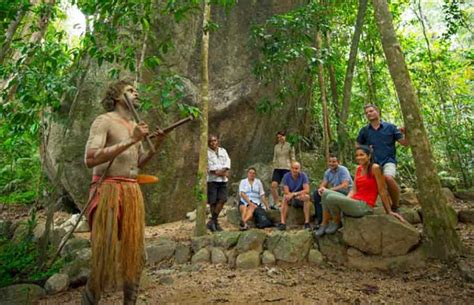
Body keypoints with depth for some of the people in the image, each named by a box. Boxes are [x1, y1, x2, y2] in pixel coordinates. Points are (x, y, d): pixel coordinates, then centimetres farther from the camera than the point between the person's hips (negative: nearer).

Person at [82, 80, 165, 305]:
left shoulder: (135, 126, 17)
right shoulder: (104, 121, -6)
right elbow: (90, 159, -19)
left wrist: (156, 145, 4)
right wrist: (131, 141, -22)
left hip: (133, 192, 7)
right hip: (109, 192, -7)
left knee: (134, 250, 9)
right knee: (106, 252, -4)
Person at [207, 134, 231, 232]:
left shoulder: (223, 151, 15)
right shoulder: (206, 153, -2)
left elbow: (227, 162, 4)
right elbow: (210, 167, -10)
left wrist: (223, 171, -16)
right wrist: (223, 173, -9)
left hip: (223, 180, 4)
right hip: (211, 180, -4)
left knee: (222, 199, -6)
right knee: (213, 202, -1)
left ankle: (212, 221, 4)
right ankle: (215, 222, 13)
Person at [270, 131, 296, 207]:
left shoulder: (289, 146, 2)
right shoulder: (276, 146, 13)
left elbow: (293, 158, 2)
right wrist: (274, 168, 13)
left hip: (286, 168, -3)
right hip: (277, 168, 3)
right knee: (273, 185, -13)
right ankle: (276, 202, -5)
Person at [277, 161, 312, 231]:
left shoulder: (303, 176, -12)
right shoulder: (286, 176, -9)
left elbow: (307, 190, -20)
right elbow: (286, 192, -14)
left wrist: (294, 194, -30)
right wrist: (299, 195, -25)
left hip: (302, 200, -1)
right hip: (291, 200, 1)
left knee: (306, 197, -32)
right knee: (285, 197, -30)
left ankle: (307, 222, -29)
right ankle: (282, 223, -34)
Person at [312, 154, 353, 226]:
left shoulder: (343, 170, -16)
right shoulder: (327, 172, 6)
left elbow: (345, 185, -27)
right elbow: (323, 184, 3)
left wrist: (330, 189, -34)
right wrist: (321, 188, -24)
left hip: (346, 193, -7)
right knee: (316, 193, -6)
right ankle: (320, 218, -3)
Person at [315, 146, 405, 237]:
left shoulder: (375, 168, -12)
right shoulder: (358, 169, 11)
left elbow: (382, 191, -9)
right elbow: (354, 190, 8)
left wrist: (389, 211, -4)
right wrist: (345, 200, -10)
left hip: (364, 206, -8)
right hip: (355, 202, 8)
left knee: (331, 198, -23)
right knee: (326, 193, -5)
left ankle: (337, 222, 3)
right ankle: (324, 224, -1)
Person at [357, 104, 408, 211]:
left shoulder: (390, 127, 5)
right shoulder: (364, 130, 10)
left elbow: (404, 143, 4)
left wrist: (405, 133, -16)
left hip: (388, 160, -3)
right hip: (372, 162, 4)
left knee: (388, 178, -31)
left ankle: (395, 206, -12)